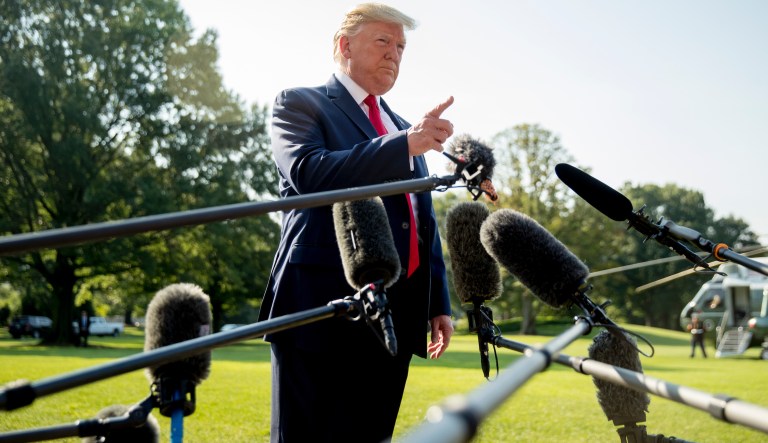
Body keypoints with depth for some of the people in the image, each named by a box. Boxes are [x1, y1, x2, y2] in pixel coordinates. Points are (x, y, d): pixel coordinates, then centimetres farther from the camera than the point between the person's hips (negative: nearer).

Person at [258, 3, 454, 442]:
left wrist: (439, 304, 16)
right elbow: (308, 174, -15)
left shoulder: (406, 130, 24)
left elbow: (425, 224, 23)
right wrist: (405, 145, -21)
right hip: (323, 311, -6)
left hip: (395, 319, 6)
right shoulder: (301, 104, 5)